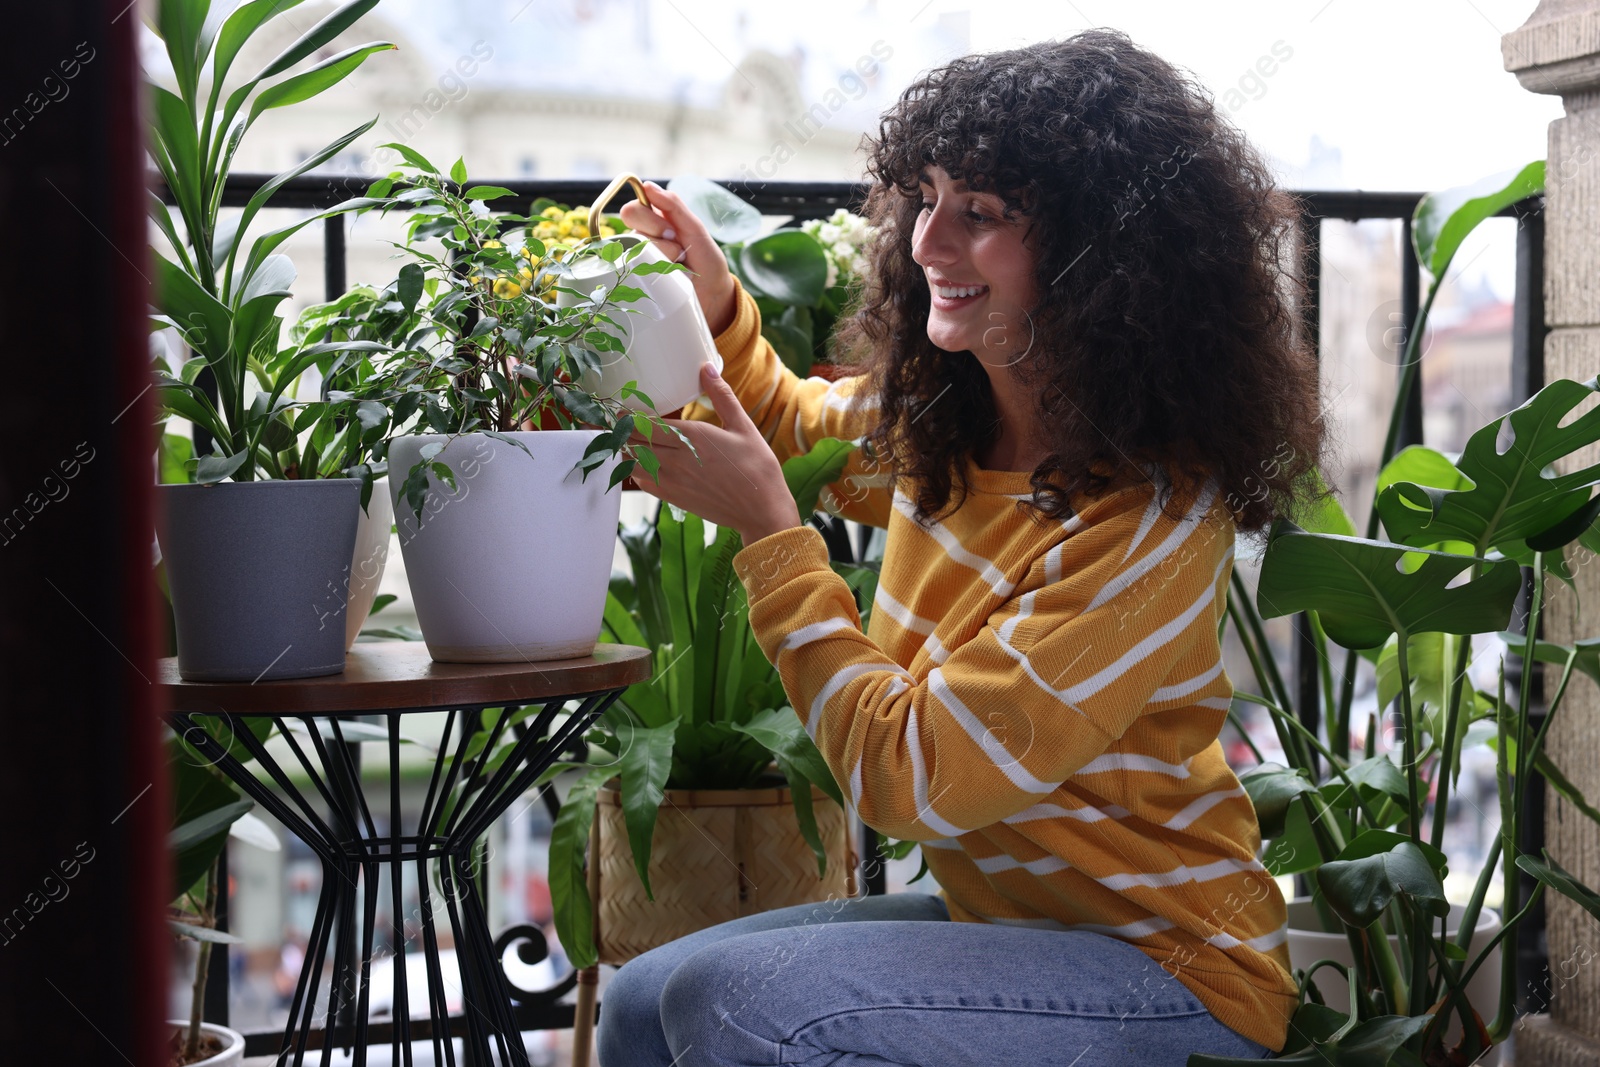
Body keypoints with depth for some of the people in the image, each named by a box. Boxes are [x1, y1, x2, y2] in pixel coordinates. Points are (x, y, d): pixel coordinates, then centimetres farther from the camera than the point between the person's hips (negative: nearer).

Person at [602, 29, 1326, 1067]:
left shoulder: (1153, 517, -25)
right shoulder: (939, 423, -1)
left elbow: (911, 778, -26)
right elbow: (796, 428, 24)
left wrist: (766, 523, -21)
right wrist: (717, 304, 4)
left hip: (1165, 979, -8)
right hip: (1002, 922, 8)